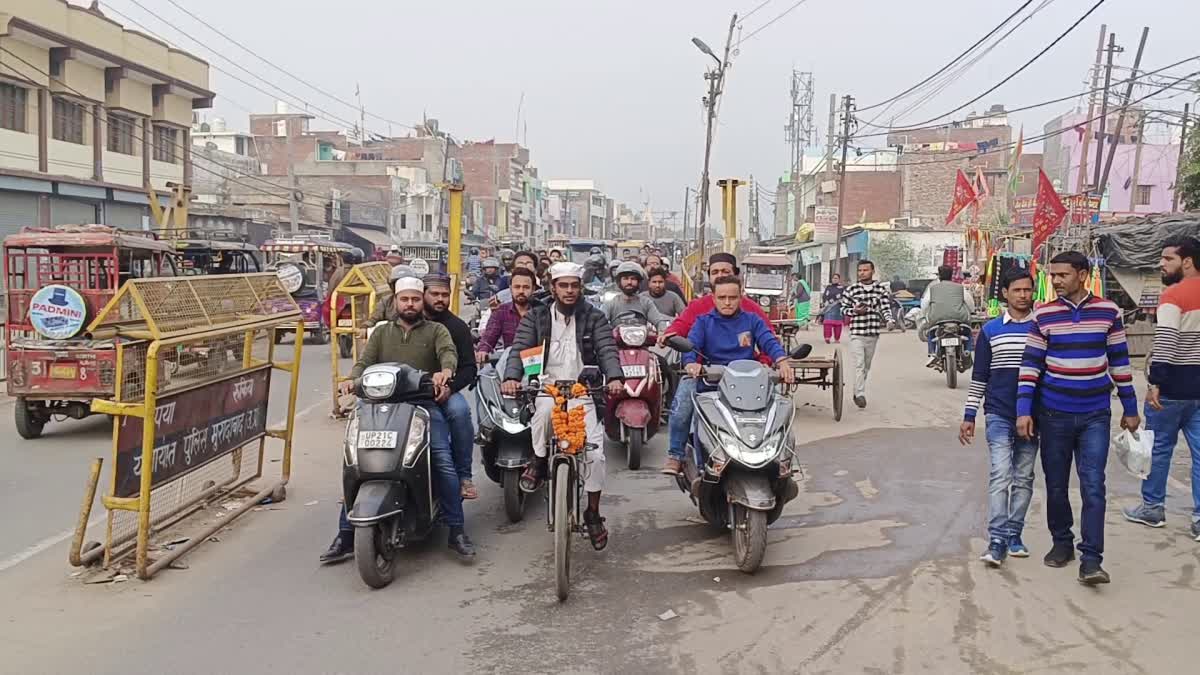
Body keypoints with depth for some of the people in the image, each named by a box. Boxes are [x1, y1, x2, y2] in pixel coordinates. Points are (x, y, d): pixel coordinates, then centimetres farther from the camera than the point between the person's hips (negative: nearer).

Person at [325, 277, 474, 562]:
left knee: (444, 462, -21)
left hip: (425, 404, -2)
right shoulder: (382, 332, 23)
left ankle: (456, 531, -11)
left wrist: (445, 371, -31)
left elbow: (449, 352, -6)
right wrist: (353, 379, -15)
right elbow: (365, 361, 9)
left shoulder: (436, 330, 15)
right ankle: (345, 534, -2)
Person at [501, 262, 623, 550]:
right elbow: (520, 349, -3)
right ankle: (538, 461, -8)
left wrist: (615, 377, -26)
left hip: (583, 391, 1)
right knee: (544, 408, -37)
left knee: (595, 449, -12)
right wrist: (511, 377, -24)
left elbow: (607, 349, -5)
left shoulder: (593, 318, 7)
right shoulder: (536, 317, 8)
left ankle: (593, 513, 7)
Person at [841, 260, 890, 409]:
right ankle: (860, 394, -17)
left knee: (866, 366, 13)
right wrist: (855, 311, -14)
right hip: (856, 334, -3)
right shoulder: (851, 289, 1)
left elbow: (886, 308, 3)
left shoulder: (881, 289, 5)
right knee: (859, 364, -13)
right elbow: (843, 309, 7)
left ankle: (858, 391, 27)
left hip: (873, 334, 3)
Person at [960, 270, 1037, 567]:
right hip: (999, 415, -1)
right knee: (1000, 475, -9)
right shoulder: (990, 330, 4)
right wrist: (969, 416, 3)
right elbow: (979, 377, 6)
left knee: (1023, 478, 8)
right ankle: (997, 539, -10)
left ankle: (1014, 534, 17)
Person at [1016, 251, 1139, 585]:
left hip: (1095, 416, 0)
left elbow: (1119, 362, 6)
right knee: (1056, 486, 11)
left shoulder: (1108, 311, 0)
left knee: (1093, 487, -7)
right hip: (1054, 415, 1)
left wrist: (1130, 408, 9)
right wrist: (1024, 411, -8)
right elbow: (1030, 365, -2)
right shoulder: (1043, 315, -2)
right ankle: (1061, 543, 29)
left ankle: (1091, 559, -4)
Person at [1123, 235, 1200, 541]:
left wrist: (1154, 383, -22)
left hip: (1173, 387, -6)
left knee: (1159, 448, 8)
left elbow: (1164, 343, -24)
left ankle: (1152, 508, 20)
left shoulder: (1174, 295, -15)